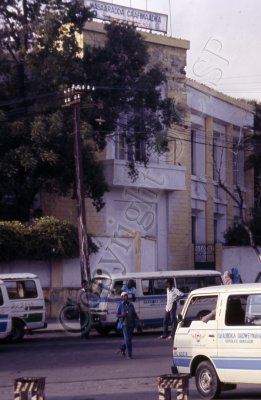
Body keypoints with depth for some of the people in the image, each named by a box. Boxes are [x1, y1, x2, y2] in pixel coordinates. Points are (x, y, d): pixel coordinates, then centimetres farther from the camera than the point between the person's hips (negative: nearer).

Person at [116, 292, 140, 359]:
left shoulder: (131, 305, 12)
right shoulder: (121, 305, -2)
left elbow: (135, 314, 15)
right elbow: (117, 315, -2)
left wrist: (139, 320, 2)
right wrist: (122, 315, -22)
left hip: (131, 324, 5)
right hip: (124, 324, -5)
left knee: (129, 338, 13)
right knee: (127, 339, -12)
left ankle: (122, 348, 38)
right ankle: (129, 354, -10)